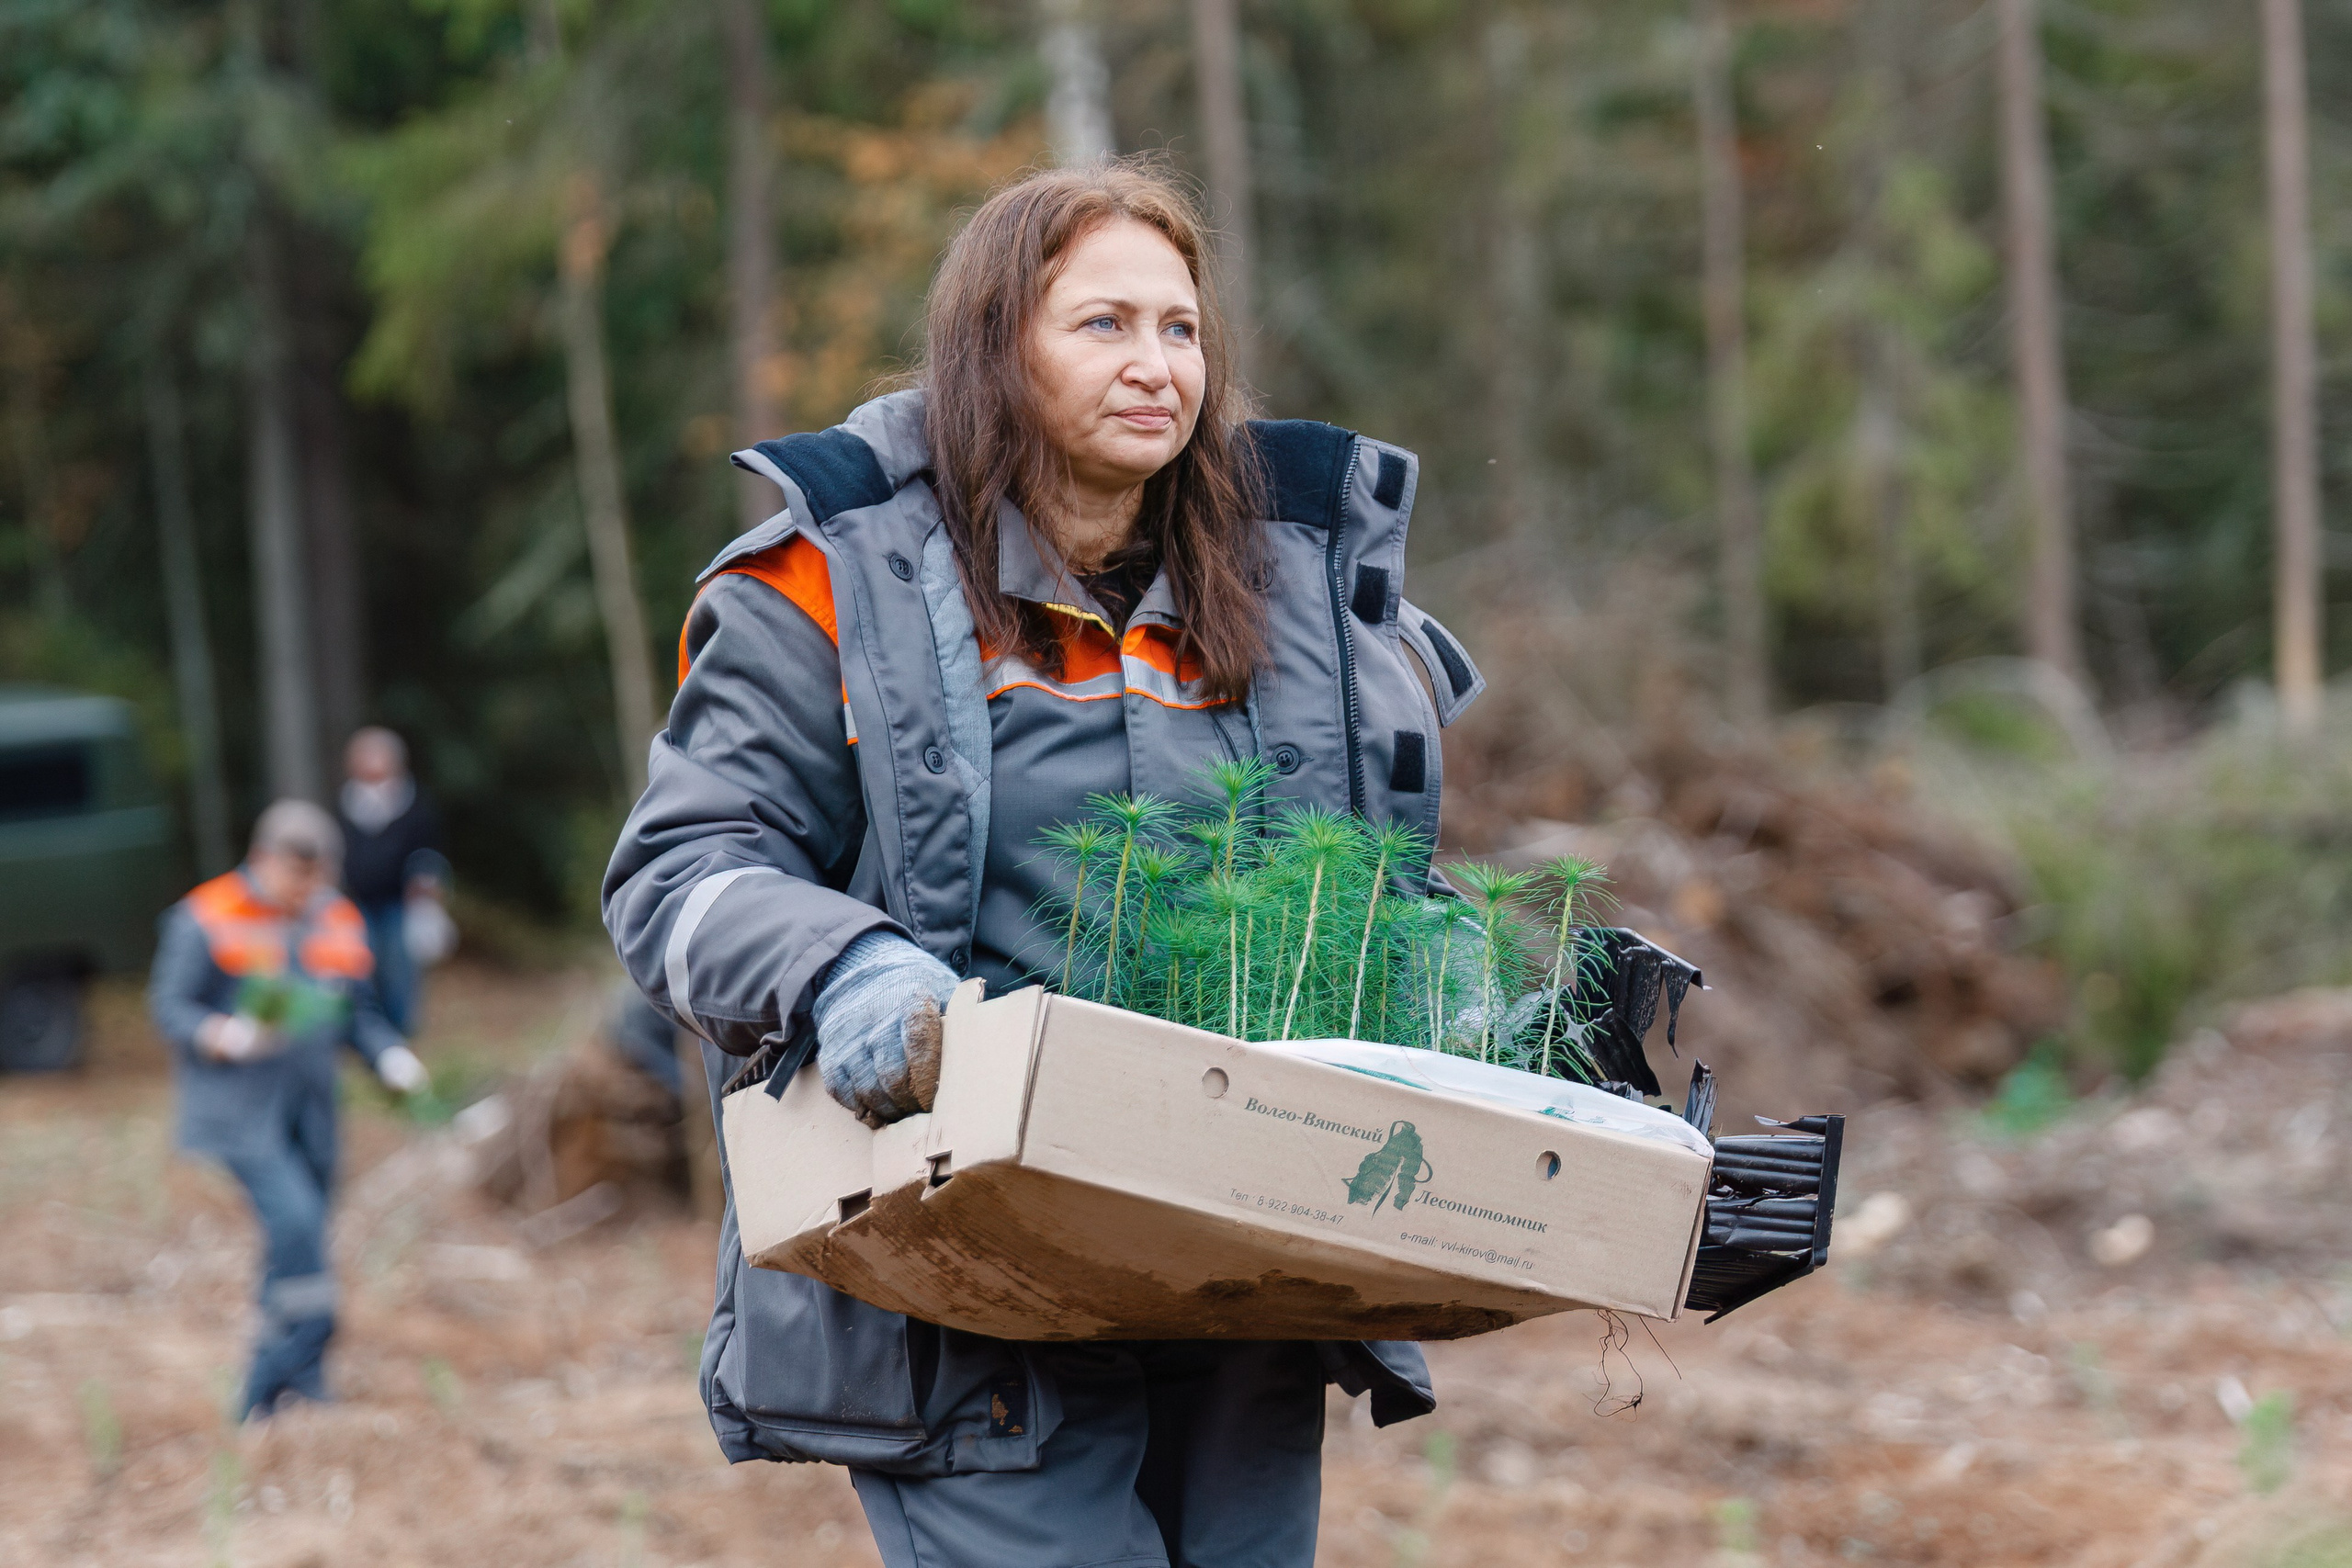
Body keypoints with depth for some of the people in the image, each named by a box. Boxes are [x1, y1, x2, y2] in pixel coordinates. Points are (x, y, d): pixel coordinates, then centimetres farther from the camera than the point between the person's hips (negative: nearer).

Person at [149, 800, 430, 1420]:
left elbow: (360, 1013, 16)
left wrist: (391, 1056, -3)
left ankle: (264, 1403, 16)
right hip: (235, 1109, -6)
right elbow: (169, 1005, -4)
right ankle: (303, 1380, -20)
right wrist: (223, 1034, -23)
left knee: (293, 1248, 7)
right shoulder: (206, 920, -4)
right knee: (294, 1219, -23)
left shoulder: (339, 922, 12)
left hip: (309, 1109, 6)